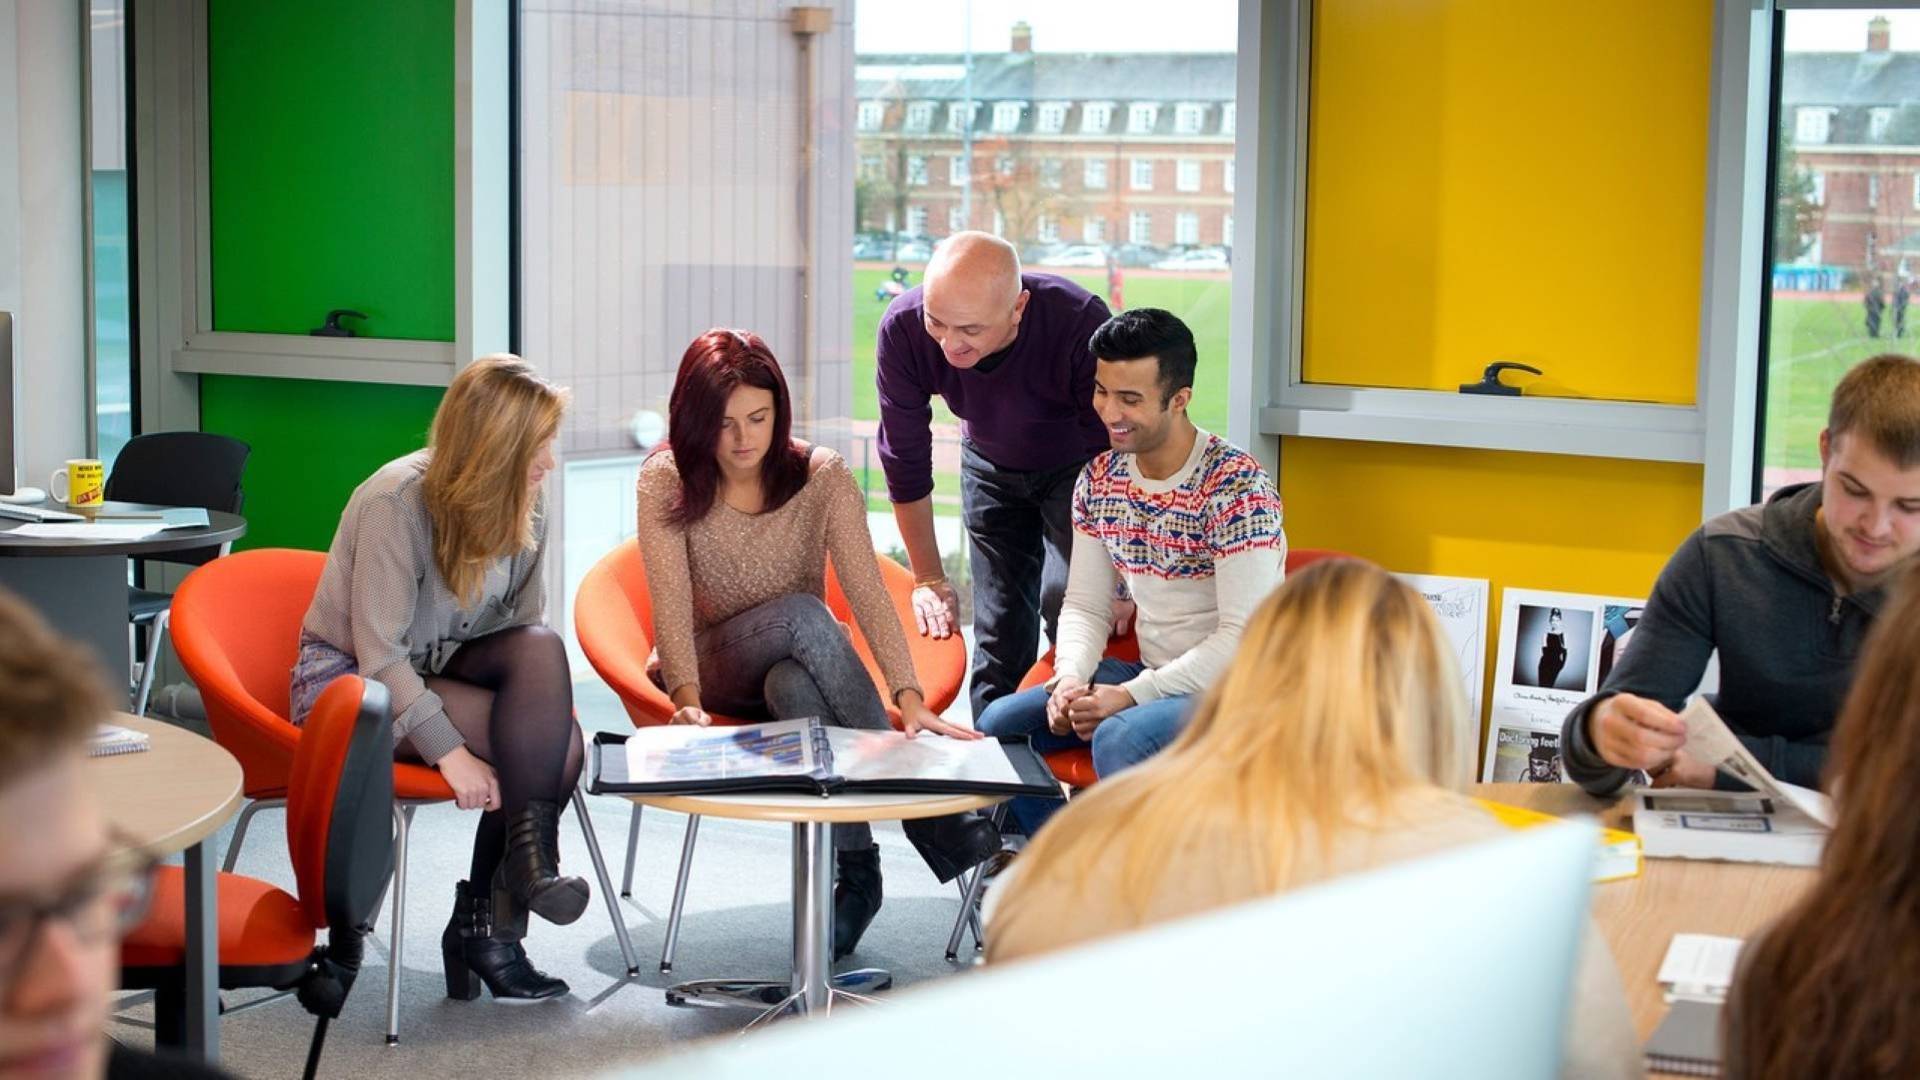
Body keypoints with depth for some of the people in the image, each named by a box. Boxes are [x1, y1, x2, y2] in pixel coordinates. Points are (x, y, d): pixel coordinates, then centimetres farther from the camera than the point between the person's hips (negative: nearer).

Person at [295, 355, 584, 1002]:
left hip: (433, 673, 7)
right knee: (543, 740, -28)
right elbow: (380, 652, -25)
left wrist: (552, 705, -18)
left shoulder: (526, 507, -2)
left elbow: (522, 629, 2)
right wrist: (451, 753, -31)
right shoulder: (398, 501, -22)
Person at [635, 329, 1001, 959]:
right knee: (801, 613, -34)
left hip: (804, 669, 1)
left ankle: (855, 867, -32)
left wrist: (909, 696, -33)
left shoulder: (821, 476, -10)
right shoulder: (666, 482, -11)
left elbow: (867, 592, -19)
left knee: (793, 686, -39)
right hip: (712, 669, -1)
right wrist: (689, 698, -37)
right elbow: (672, 601, -21)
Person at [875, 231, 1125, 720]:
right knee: (1000, 631, 3)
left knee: (1069, 608, -17)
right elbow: (906, 462, -15)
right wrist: (928, 579, -8)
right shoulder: (903, 330, -30)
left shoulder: (1081, 325, -40)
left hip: (1075, 466, -3)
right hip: (991, 467, 3)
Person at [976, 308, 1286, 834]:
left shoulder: (1237, 488, -17)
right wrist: (1071, 678, -11)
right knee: (1000, 724, -7)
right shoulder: (1100, 480, 6)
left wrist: (1131, 694, -23)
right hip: (1153, 679, 8)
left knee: (1121, 738, -35)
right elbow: (1084, 606, 11)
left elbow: (1243, 637, -21)